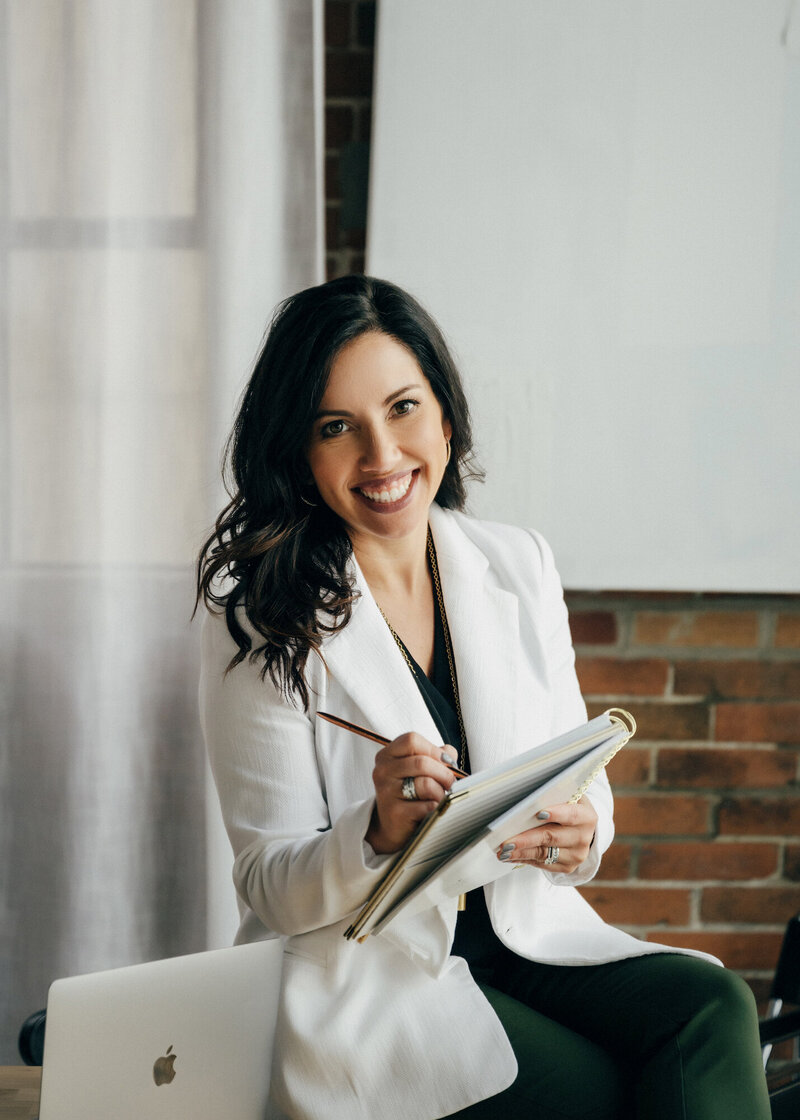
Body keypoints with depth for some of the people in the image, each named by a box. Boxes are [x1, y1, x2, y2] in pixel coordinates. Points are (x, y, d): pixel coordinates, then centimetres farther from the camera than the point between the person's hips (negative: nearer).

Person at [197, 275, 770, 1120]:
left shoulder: (519, 566, 7)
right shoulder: (261, 621, -7)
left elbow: (581, 781, 9)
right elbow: (269, 890, -7)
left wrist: (578, 834, -16)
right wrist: (381, 836, -28)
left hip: (530, 937, 5)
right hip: (366, 973, -4)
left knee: (709, 1007, -24)